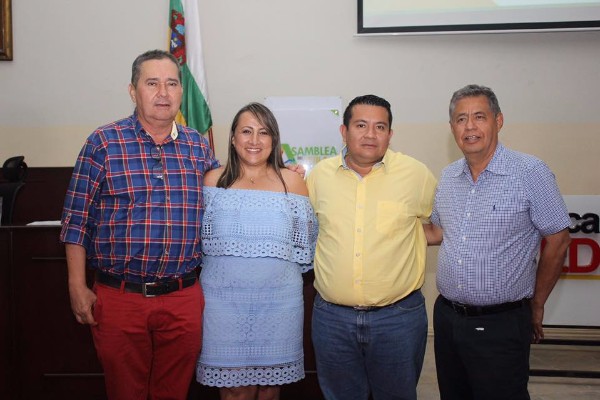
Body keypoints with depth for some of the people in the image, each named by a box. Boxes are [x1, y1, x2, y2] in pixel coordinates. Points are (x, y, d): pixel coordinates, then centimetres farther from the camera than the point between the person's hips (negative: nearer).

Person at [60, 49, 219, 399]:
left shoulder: (199, 147, 6)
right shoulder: (104, 143, -3)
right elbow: (77, 221, -2)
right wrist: (77, 287, -4)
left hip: (183, 299, 2)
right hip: (118, 296, -2)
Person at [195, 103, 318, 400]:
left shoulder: (291, 181, 3)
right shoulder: (213, 180, 4)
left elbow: (306, 243, 8)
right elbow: (198, 238, 10)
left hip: (278, 298, 1)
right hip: (224, 298, 0)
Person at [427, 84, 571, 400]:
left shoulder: (530, 173, -11)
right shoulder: (448, 176, 7)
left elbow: (557, 240, -6)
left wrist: (536, 306, 1)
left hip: (500, 325, -5)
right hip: (446, 316, 6)